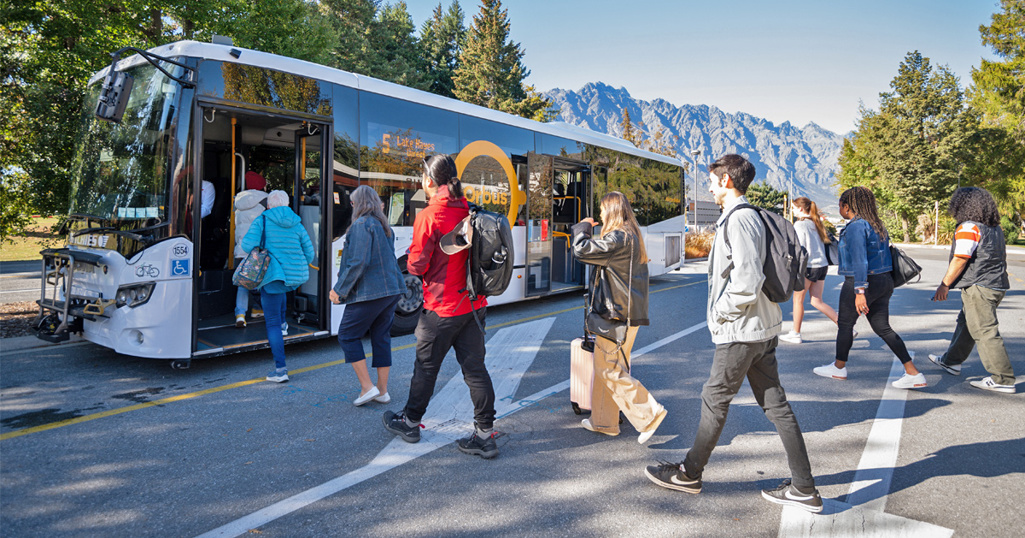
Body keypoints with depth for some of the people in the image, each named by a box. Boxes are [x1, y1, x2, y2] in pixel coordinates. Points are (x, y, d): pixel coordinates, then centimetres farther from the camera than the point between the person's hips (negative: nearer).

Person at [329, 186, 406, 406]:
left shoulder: (362, 224, -12)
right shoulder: (385, 226, 15)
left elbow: (358, 262, -20)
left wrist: (340, 289, -12)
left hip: (369, 292, -8)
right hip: (392, 289, 8)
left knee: (348, 335, 5)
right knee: (381, 337, 13)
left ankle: (367, 386, 2)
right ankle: (382, 390, 18)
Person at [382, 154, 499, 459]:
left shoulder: (429, 216, -15)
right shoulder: (470, 211, 4)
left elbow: (417, 265, -15)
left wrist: (411, 264, 5)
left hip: (443, 307, -6)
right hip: (475, 303, 6)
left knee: (426, 366, 12)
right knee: (475, 368, 9)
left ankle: (410, 423, 32)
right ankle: (485, 435, 11)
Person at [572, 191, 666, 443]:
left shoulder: (618, 238, -18)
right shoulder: (632, 236, 14)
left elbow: (582, 250, -20)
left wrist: (582, 227, -4)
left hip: (617, 315, -10)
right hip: (627, 311, 10)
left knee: (611, 370, -4)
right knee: (604, 367, 16)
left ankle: (649, 414, 0)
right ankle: (603, 421, 24)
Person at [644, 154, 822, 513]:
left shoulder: (738, 219, -17)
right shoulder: (752, 216, 14)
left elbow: (748, 279, -26)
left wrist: (722, 314, -14)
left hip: (741, 331, -10)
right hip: (763, 328, 10)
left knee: (714, 400, 4)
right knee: (775, 404, 11)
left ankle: (689, 473, 20)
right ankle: (804, 489, 17)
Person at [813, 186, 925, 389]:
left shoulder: (856, 226, -16)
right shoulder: (877, 225, 13)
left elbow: (859, 260, -24)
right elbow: (879, 256, 18)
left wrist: (860, 291, -27)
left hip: (860, 282, -9)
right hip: (883, 281, 9)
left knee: (845, 323, 10)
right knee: (883, 328, 10)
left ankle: (839, 368, 26)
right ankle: (913, 374, 5)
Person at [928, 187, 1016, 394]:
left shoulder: (968, 228, -14)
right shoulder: (996, 228, 14)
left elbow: (960, 259, -18)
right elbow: (1002, 256, 21)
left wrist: (944, 285, -12)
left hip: (979, 288, -10)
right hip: (997, 285, 10)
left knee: (985, 332, -6)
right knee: (965, 323, 21)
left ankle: (1003, 380, -4)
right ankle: (951, 361, 35)